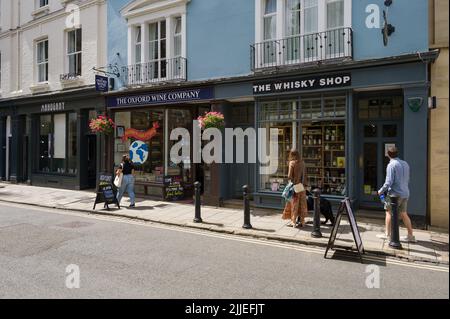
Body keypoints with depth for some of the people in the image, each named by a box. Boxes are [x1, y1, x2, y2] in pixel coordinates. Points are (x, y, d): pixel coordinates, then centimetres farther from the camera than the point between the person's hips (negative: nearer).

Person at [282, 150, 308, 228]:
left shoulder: (292, 163, -10)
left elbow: (289, 176, -13)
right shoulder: (302, 163, 6)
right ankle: (302, 221, 16)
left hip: (294, 185, -5)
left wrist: (290, 178, 8)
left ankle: (293, 222, 7)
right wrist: (304, 184, 15)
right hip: (302, 186, 5)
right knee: (302, 204, 9)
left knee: (294, 204, 3)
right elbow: (304, 175, 8)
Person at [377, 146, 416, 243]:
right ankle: (410, 236, 16)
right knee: (404, 214, 14)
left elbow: (389, 182, -19)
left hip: (395, 193, -7)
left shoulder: (391, 165, -15)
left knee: (389, 213, 6)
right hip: (405, 194, 7)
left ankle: (387, 234, 13)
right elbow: (407, 180, 16)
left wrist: (381, 191, -6)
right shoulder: (405, 164, 9)